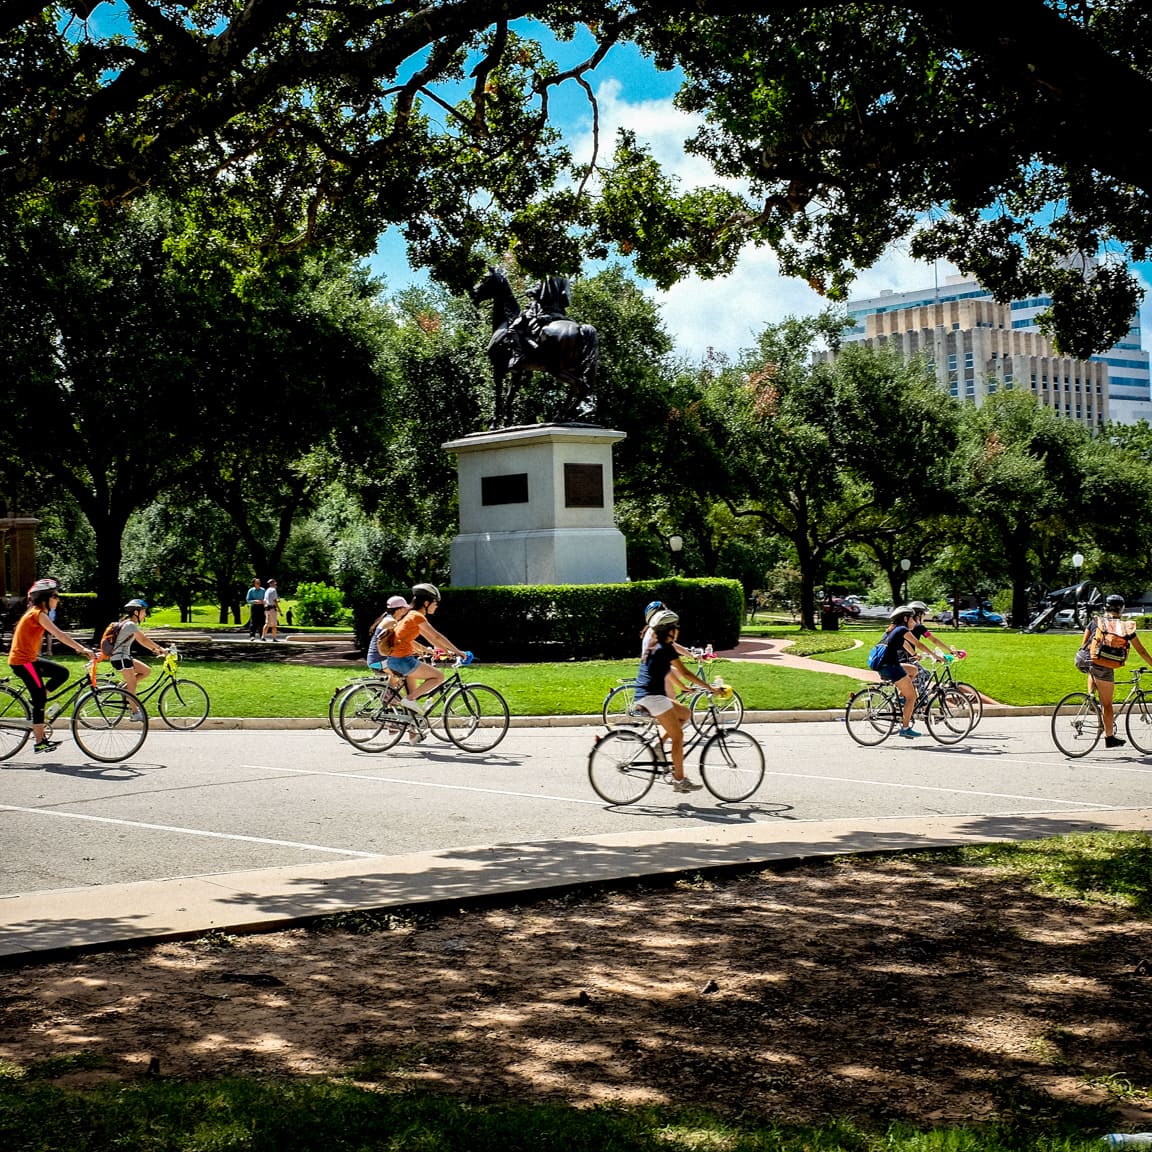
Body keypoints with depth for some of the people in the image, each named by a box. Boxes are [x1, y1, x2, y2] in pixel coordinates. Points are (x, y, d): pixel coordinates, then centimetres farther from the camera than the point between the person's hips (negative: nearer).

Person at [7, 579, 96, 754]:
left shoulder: (36, 613, 14)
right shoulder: (38, 614, -16)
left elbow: (59, 636, 15)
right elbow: (59, 634, -25)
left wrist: (79, 648, 9)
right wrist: (82, 649, -28)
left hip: (29, 659, 9)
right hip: (23, 662, -9)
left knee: (62, 673, 8)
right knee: (39, 700, -6)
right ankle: (39, 743, -1)